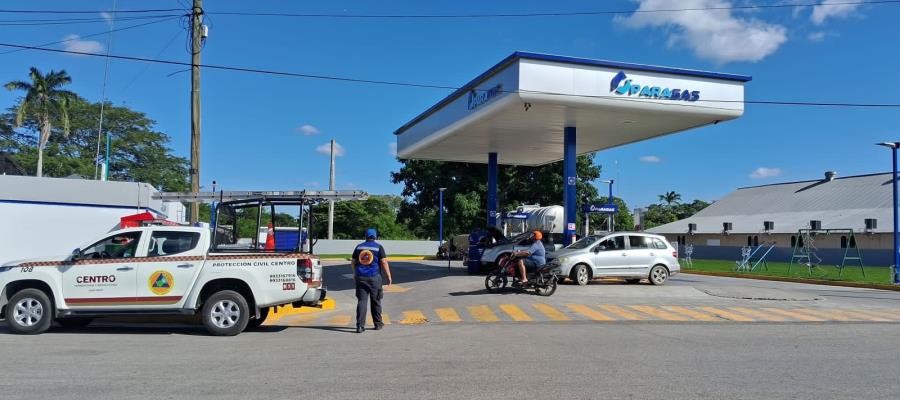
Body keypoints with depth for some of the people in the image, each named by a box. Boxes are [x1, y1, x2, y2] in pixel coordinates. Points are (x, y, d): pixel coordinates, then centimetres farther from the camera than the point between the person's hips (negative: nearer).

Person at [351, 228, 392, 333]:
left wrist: (355, 274, 30)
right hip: (374, 277, -2)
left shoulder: (359, 247, 8)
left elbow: (352, 263, 13)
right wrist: (389, 277, -4)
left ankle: (360, 326, -8)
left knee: (361, 301, 0)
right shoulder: (379, 247, -2)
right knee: (375, 301, 11)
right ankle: (378, 324, 22)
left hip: (360, 277, 2)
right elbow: (384, 262, -9)